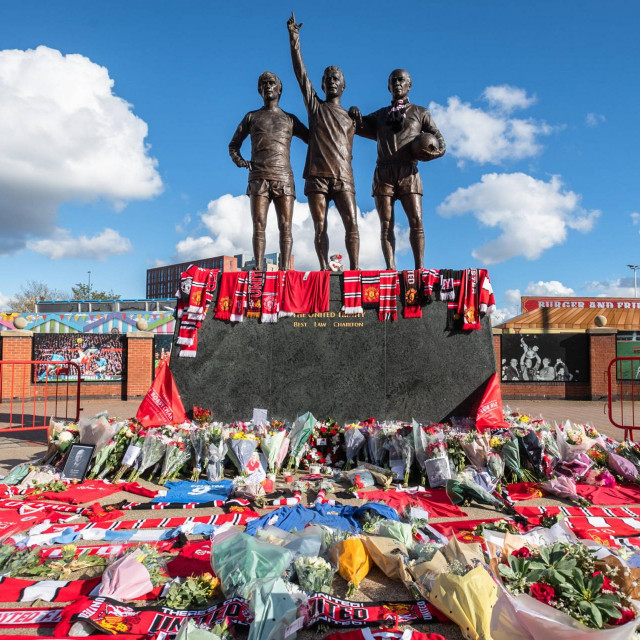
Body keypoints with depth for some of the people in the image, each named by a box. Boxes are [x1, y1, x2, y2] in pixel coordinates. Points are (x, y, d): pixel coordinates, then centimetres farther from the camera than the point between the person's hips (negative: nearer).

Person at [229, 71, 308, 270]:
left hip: (283, 178, 0)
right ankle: (258, 269, -11)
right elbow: (233, 145, 24)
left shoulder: (290, 119, 21)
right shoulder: (251, 117, 21)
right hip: (258, 177, 0)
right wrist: (239, 161, 6)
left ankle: (284, 270, -11)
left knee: (285, 227, -9)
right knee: (259, 225, -9)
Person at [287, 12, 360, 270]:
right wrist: (294, 37, 4)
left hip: (343, 178, 1)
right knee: (320, 228, -4)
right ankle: (325, 270, 0)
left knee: (352, 224, -13)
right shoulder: (315, 105, 16)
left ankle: (354, 270, -13)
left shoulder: (351, 117, 22)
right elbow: (300, 71, 8)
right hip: (316, 176, -1)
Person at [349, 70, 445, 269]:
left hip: (409, 173, -1)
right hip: (383, 172, 2)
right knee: (386, 224, -7)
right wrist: (355, 113, 7)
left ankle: (420, 269, -13)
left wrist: (437, 152, -9)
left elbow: (439, 139, 14)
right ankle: (391, 269, -9)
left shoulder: (420, 113, 18)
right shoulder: (380, 115, 24)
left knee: (416, 222, -13)